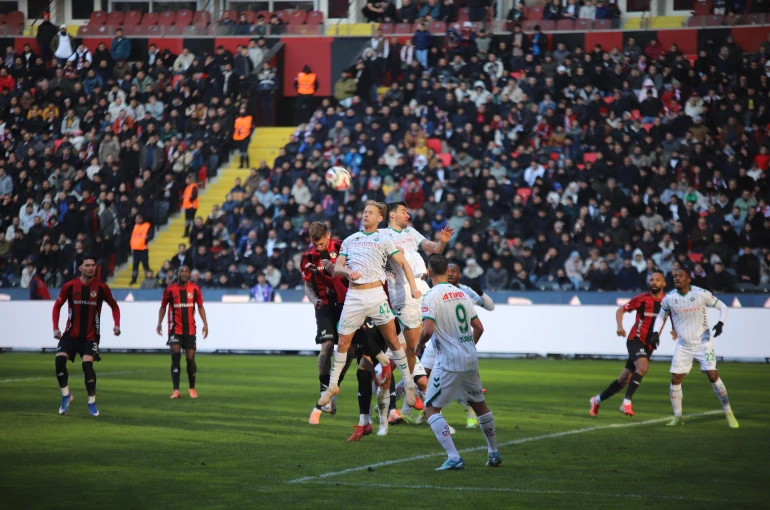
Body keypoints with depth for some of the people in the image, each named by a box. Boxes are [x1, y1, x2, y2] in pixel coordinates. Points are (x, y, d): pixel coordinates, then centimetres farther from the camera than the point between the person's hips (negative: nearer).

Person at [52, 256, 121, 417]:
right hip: (71, 333, 1)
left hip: (91, 335, -1)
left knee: (87, 364, -17)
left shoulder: (101, 288, -5)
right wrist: (56, 328, -1)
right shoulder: (69, 286, -5)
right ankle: (66, 395, 4)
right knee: (60, 360, -17)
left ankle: (92, 403, -1)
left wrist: (117, 325, -7)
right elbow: (57, 306, 8)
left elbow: (114, 306, 8)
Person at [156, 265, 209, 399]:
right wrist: (159, 323, -6)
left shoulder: (195, 289, 0)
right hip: (175, 329, -1)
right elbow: (163, 307, 6)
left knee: (190, 359, 3)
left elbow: (200, 306, 9)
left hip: (190, 329, 1)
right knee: (175, 356, -13)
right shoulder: (170, 289, -3)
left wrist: (205, 323, 0)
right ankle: (176, 390, -14)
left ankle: (192, 388, 22)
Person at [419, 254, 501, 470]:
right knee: (479, 404, 23)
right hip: (471, 359, 7)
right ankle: (494, 453, 33)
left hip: (449, 362, -7)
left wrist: (418, 344, -2)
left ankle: (454, 458, -13)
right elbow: (479, 327, 13)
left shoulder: (431, 297, -11)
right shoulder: (461, 294, 10)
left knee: (431, 409, 0)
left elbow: (428, 330, -22)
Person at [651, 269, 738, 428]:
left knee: (713, 376, -13)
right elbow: (661, 316, 14)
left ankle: (729, 413, -1)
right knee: (675, 379, -2)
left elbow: (723, 307, -4)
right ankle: (678, 417, 15)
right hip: (683, 346, 3)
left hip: (703, 343, -3)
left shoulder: (701, 294, -14)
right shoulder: (669, 298, -4)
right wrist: (655, 332, -2)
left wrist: (720, 323, -21)